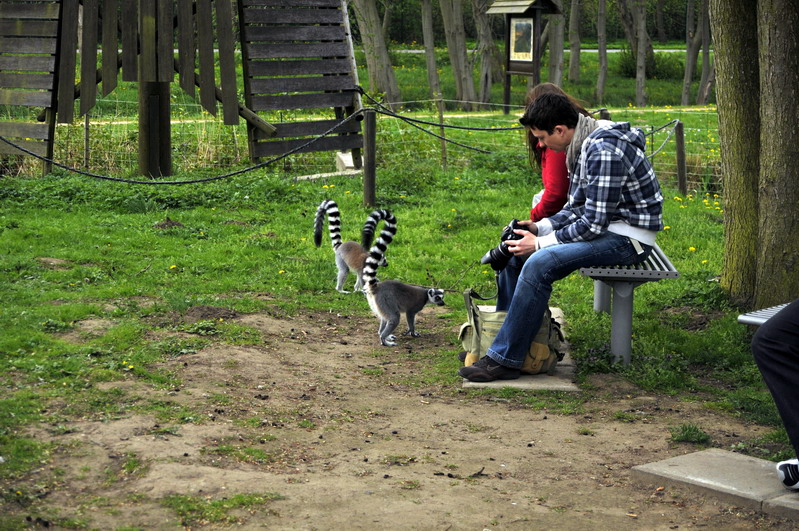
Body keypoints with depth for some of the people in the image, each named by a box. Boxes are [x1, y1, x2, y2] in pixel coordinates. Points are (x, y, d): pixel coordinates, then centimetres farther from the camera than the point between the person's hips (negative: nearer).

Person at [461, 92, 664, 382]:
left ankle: (504, 359, -19)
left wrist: (540, 243, -16)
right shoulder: (584, 145, 8)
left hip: (628, 238, -11)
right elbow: (579, 207, 15)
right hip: (604, 227, 11)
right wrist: (540, 228, 1)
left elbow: (594, 223, -25)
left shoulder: (604, 151, -24)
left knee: (540, 263, -28)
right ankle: (501, 338, 12)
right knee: (513, 248, 7)